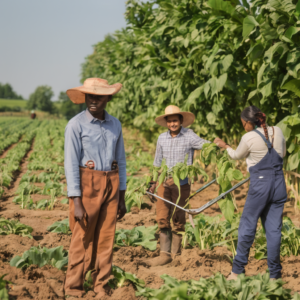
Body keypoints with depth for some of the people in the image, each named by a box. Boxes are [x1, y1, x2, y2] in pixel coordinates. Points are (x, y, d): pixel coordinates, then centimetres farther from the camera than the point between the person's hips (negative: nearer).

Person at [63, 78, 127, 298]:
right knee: (82, 240, 0)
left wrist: (122, 197, 13)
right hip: (87, 186, -4)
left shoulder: (115, 124, 7)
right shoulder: (76, 125, -8)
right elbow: (71, 164, -10)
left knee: (106, 239, 7)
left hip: (111, 186, 5)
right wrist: (76, 203, -14)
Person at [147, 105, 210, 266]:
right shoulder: (162, 138, 8)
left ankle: (175, 253, 14)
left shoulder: (189, 136, -5)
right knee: (162, 218, -2)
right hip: (164, 184, 4)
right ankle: (165, 254, 3)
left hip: (182, 184, -3)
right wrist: (153, 182, 19)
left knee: (178, 220, 5)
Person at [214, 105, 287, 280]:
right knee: (274, 229, 8)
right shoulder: (277, 131, 1)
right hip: (279, 184, 4)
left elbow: (237, 156, 7)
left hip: (260, 184, -4)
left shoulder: (249, 138, -12)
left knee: (247, 227, 7)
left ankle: (238, 271, 14)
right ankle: (275, 274, 11)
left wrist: (225, 146, 24)